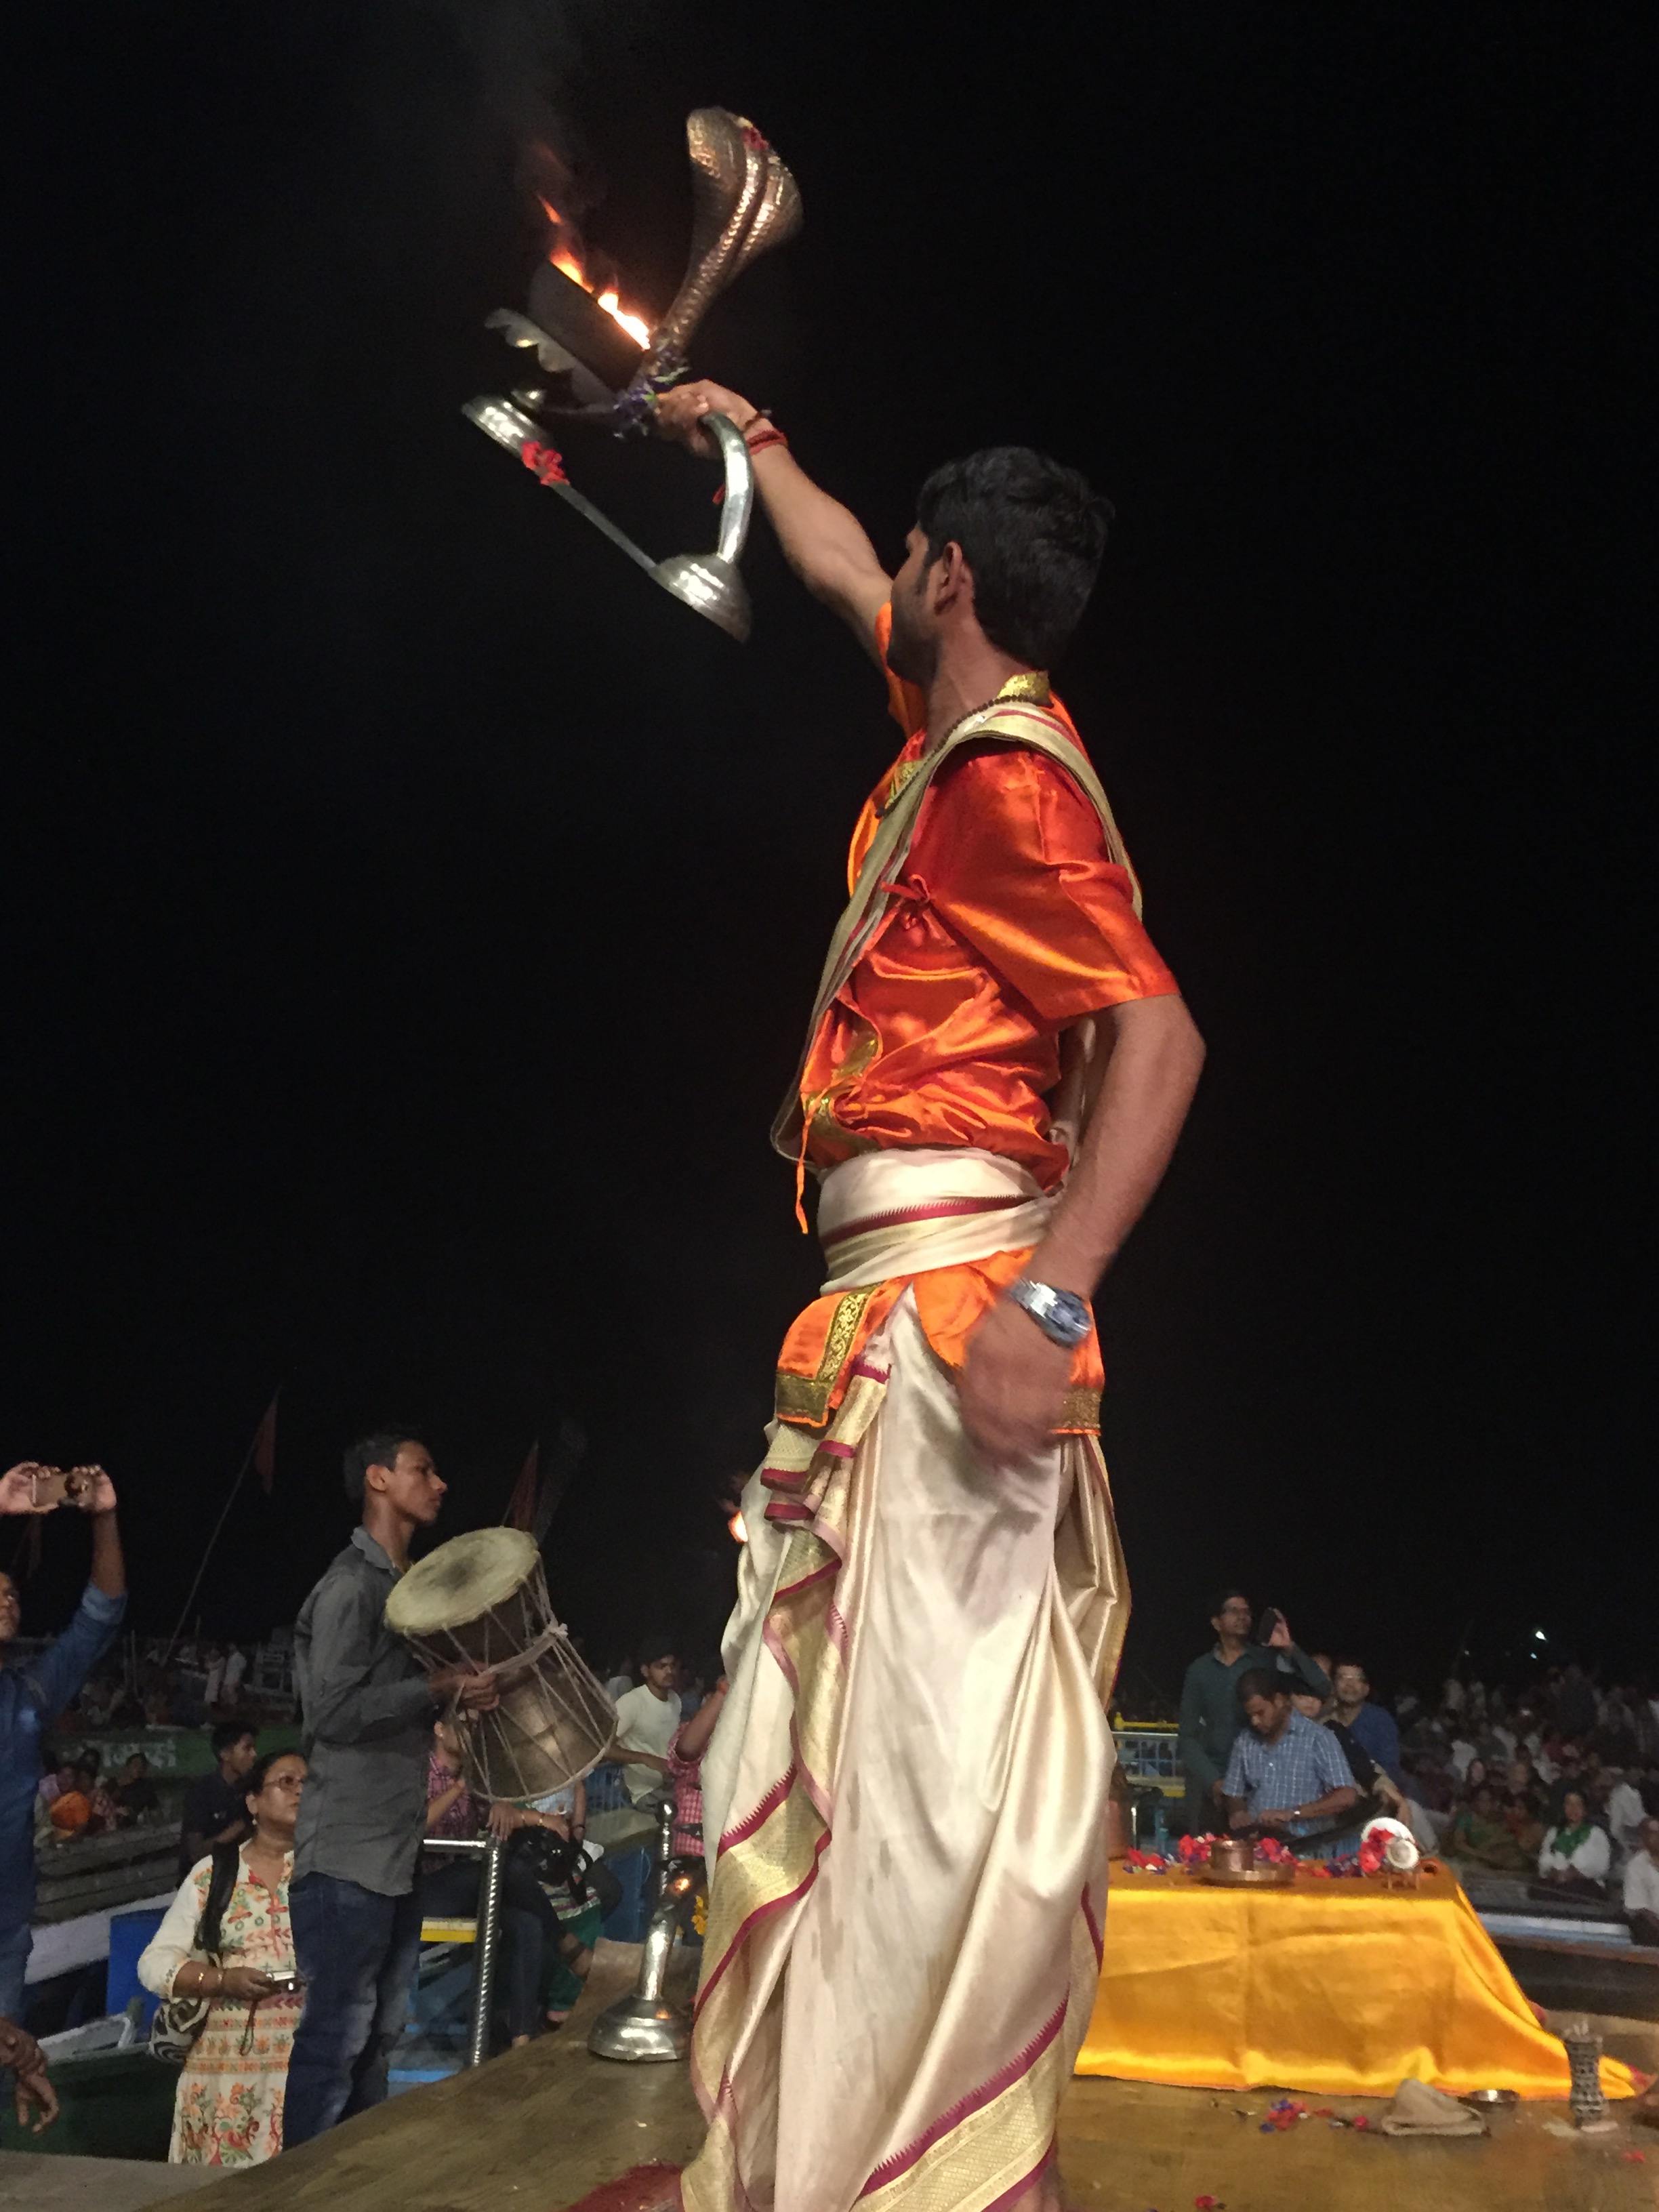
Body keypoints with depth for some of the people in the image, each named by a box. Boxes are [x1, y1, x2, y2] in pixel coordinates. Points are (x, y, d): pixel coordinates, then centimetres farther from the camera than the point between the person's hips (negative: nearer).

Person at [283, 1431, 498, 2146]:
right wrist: (439, 1688, -21)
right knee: (336, 2036, -2)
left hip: (397, 1848, 9)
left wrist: (464, 1690, 12)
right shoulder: (349, 1584, -13)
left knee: (379, 2034, 16)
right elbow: (334, 1711, -21)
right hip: (348, 1851, -9)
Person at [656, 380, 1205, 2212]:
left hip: (946, 1289, -10)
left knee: (922, 1730, -10)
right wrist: (748, 433, 53)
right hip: (907, 1297, 10)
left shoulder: (1002, 775, -10)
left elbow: (1156, 1034, -22)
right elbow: (838, 576, 39)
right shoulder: (967, 736, 20)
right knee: (876, 1721, 13)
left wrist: (1051, 1302, -31)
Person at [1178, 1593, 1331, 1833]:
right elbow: (1188, 1736, 7)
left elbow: (1322, 1690, -10)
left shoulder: (1269, 1660, 2)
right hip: (1209, 1787, 2)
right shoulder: (1200, 1670, 8)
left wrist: (1289, 1649, -18)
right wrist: (1213, 1782, -5)